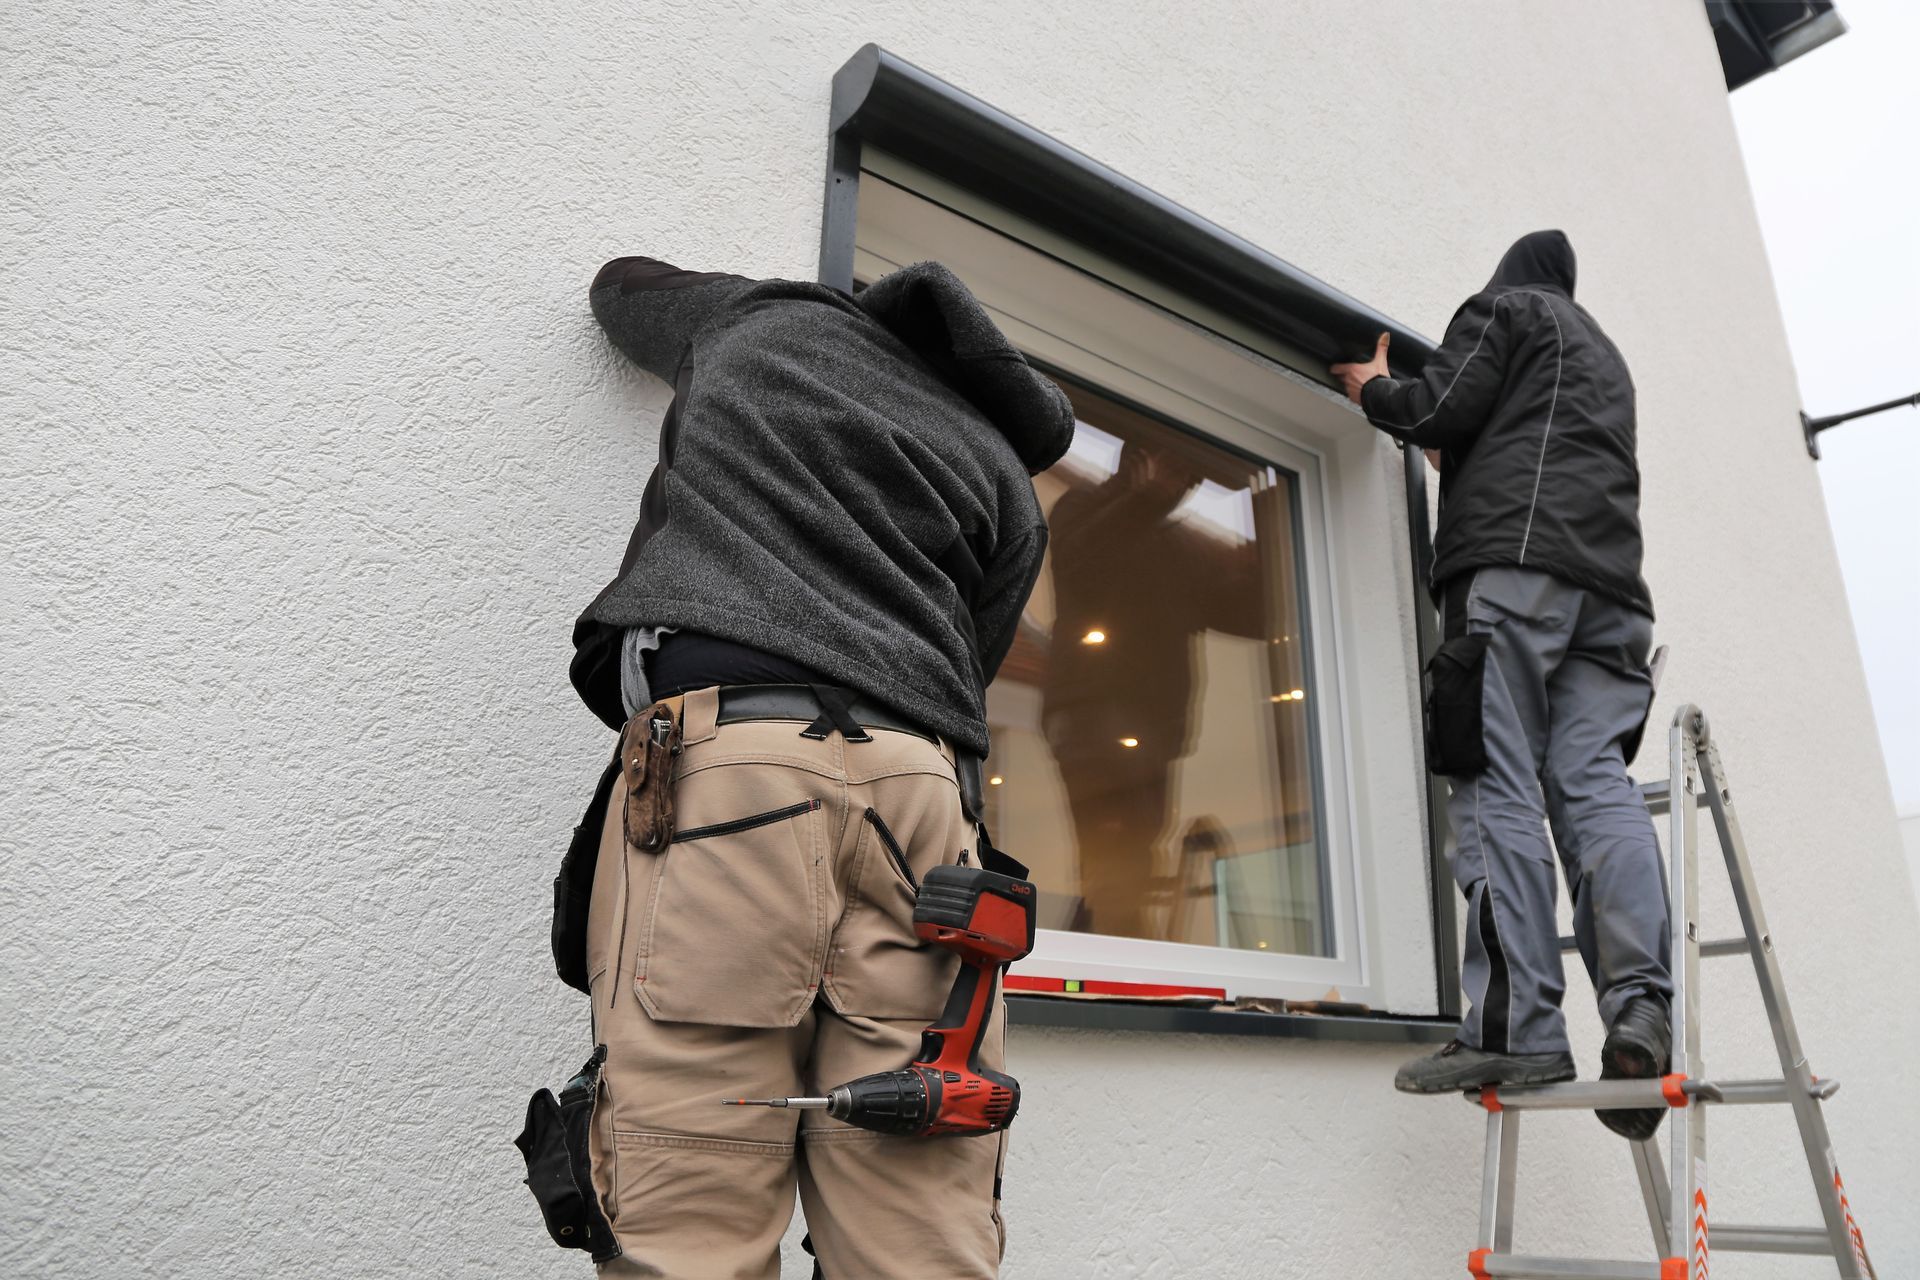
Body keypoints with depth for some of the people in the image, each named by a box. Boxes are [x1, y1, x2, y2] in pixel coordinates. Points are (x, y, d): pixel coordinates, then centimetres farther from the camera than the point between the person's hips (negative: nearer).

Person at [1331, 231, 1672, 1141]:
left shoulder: (1504, 306, 15)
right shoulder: (1605, 352, 38)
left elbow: (1444, 409, 1)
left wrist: (1372, 391, 20)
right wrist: (1457, 458, 47)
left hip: (1514, 561, -7)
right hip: (1609, 576, 7)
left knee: (1499, 788, -15)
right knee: (1594, 782, -5)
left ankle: (1516, 1027, -22)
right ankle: (1639, 1002, -21)